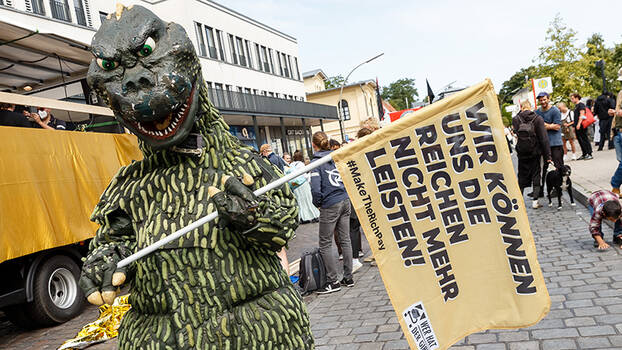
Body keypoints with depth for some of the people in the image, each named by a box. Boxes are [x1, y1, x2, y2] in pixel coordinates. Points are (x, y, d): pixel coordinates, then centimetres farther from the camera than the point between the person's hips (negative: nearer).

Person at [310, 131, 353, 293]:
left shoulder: (316, 162, -11)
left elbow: (316, 189, -18)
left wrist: (317, 203, -1)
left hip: (330, 205, -7)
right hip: (345, 201, 7)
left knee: (325, 244, 4)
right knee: (345, 240, 12)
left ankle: (333, 281, 7)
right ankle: (348, 278, 20)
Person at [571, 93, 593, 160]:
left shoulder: (581, 105, -8)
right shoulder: (576, 105, 19)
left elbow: (582, 114, -16)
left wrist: (579, 124, -23)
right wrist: (574, 126, 22)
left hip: (581, 126, -9)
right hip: (577, 126, 9)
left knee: (584, 139, -7)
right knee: (580, 140, 9)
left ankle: (589, 154, -4)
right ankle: (584, 154, 14)